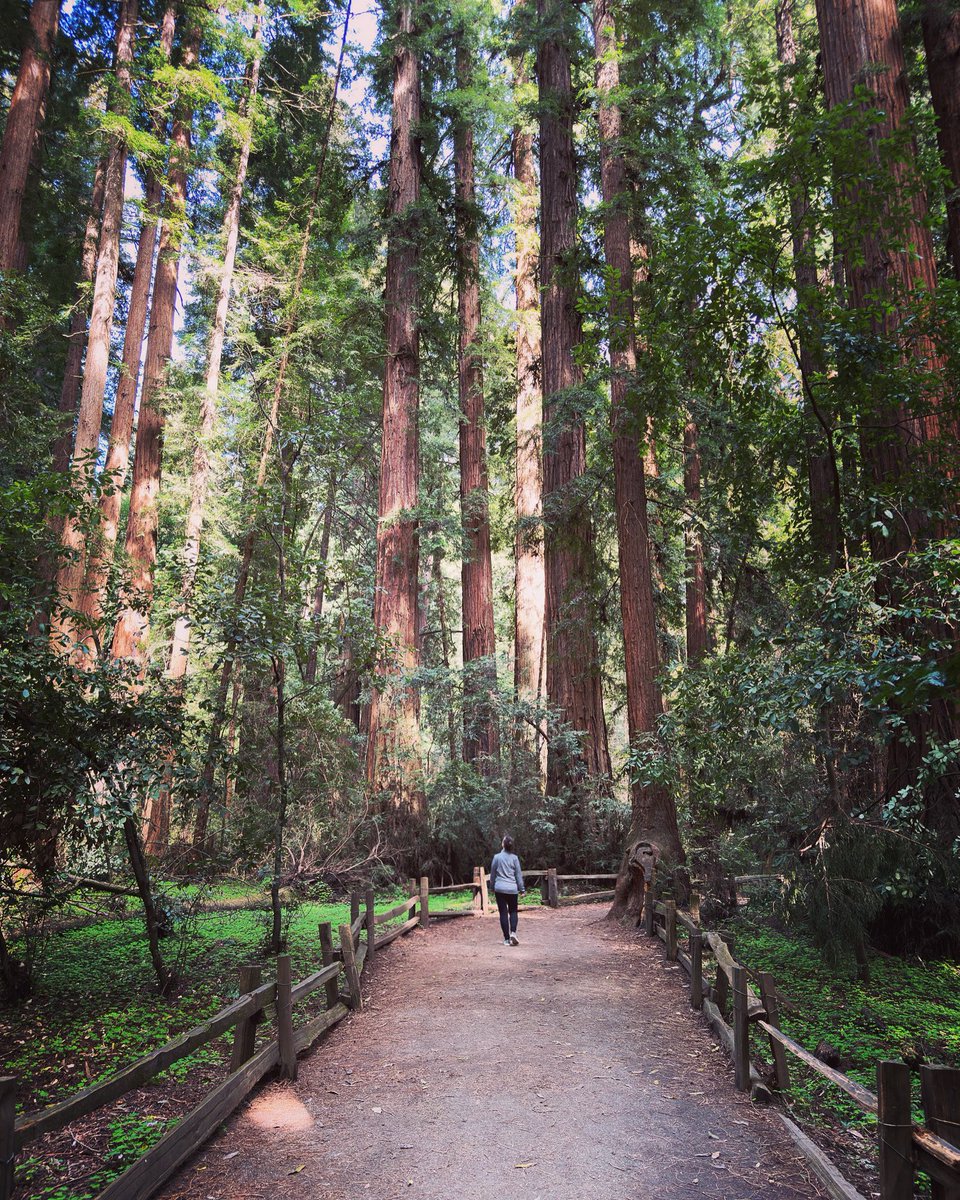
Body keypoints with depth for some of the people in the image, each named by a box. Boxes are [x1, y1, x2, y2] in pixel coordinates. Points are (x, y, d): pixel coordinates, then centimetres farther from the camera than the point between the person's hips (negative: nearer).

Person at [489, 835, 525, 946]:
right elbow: (518, 875, 3)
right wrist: (522, 889, 10)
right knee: (513, 911, 12)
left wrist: (492, 887, 19)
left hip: (500, 888, 0)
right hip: (512, 889, 0)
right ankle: (513, 932, -10)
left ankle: (507, 939, 4)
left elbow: (492, 874, 5)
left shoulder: (497, 857, -2)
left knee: (503, 913, 4)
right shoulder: (514, 858, -1)